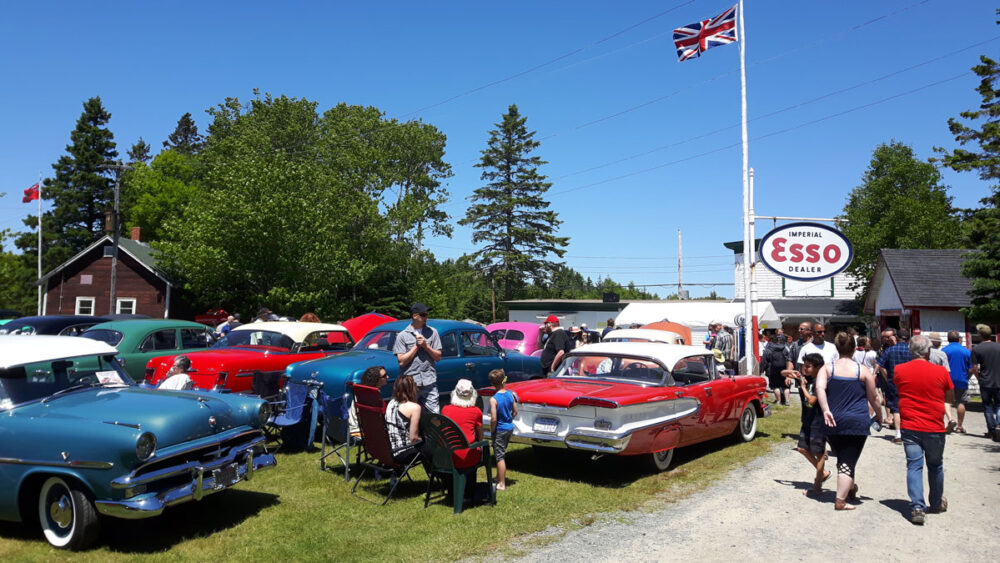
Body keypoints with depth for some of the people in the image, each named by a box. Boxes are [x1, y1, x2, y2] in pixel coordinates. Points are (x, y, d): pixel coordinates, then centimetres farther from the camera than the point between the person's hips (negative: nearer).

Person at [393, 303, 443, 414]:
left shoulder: (432, 333, 8)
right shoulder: (403, 336, 1)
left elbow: (438, 357, 6)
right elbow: (401, 361, -5)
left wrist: (426, 345, -8)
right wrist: (416, 346, -7)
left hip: (429, 382, 1)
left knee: (435, 413, -1)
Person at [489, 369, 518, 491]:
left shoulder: (494, 399, -21)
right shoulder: (511, 394, -5)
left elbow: (493, 419, -22)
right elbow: (515, 412, 4)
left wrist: (491, 430, -7)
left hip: (500, 430, -6)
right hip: (510, 428, 6)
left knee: (499, 457, 3)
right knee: (501, 454, 21)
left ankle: (502, 484, 9)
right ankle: (499, 478, 34)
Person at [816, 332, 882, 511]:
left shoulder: (827, 369, 3)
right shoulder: (863, 371, 1)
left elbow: (820, 388, -16)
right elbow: (873, 399, 7)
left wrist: (826, 410, -21)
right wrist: (879, 416, 24)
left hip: (834, 422, 2)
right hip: (857, 422, -2)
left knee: (842, 459, 21)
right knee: (848, 462, -1)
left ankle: (850, 489, 39)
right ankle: (840, 500, -5)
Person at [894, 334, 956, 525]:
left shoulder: (899, 370, -4)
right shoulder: (941, 371, -7)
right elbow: (950, 398, 6)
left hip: (910, 427, 0)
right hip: (935, 428, 0)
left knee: (914, 466, 2)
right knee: (935, 466, 17)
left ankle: (917, 507, -9)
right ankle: (937, 504, 34)